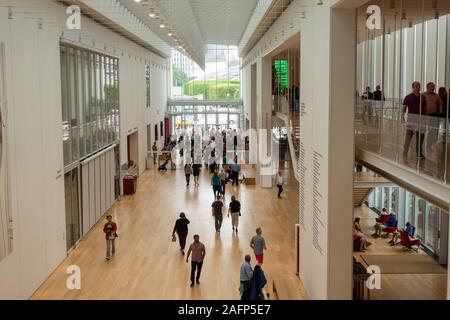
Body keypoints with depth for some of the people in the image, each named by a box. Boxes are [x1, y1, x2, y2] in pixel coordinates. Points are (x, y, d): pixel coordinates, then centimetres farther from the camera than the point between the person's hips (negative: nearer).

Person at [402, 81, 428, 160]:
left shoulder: (423, 97, 10)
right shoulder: (408, 97, 0)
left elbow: (425, 109, 15)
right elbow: (404, 108, -2)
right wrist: (402, 116, -16)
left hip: (421, 118, 4)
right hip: (411, 118, -4)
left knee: (421, 135, 8)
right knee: (409, 135, -5)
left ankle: (419, 152, 20)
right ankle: (405, 152, 0)